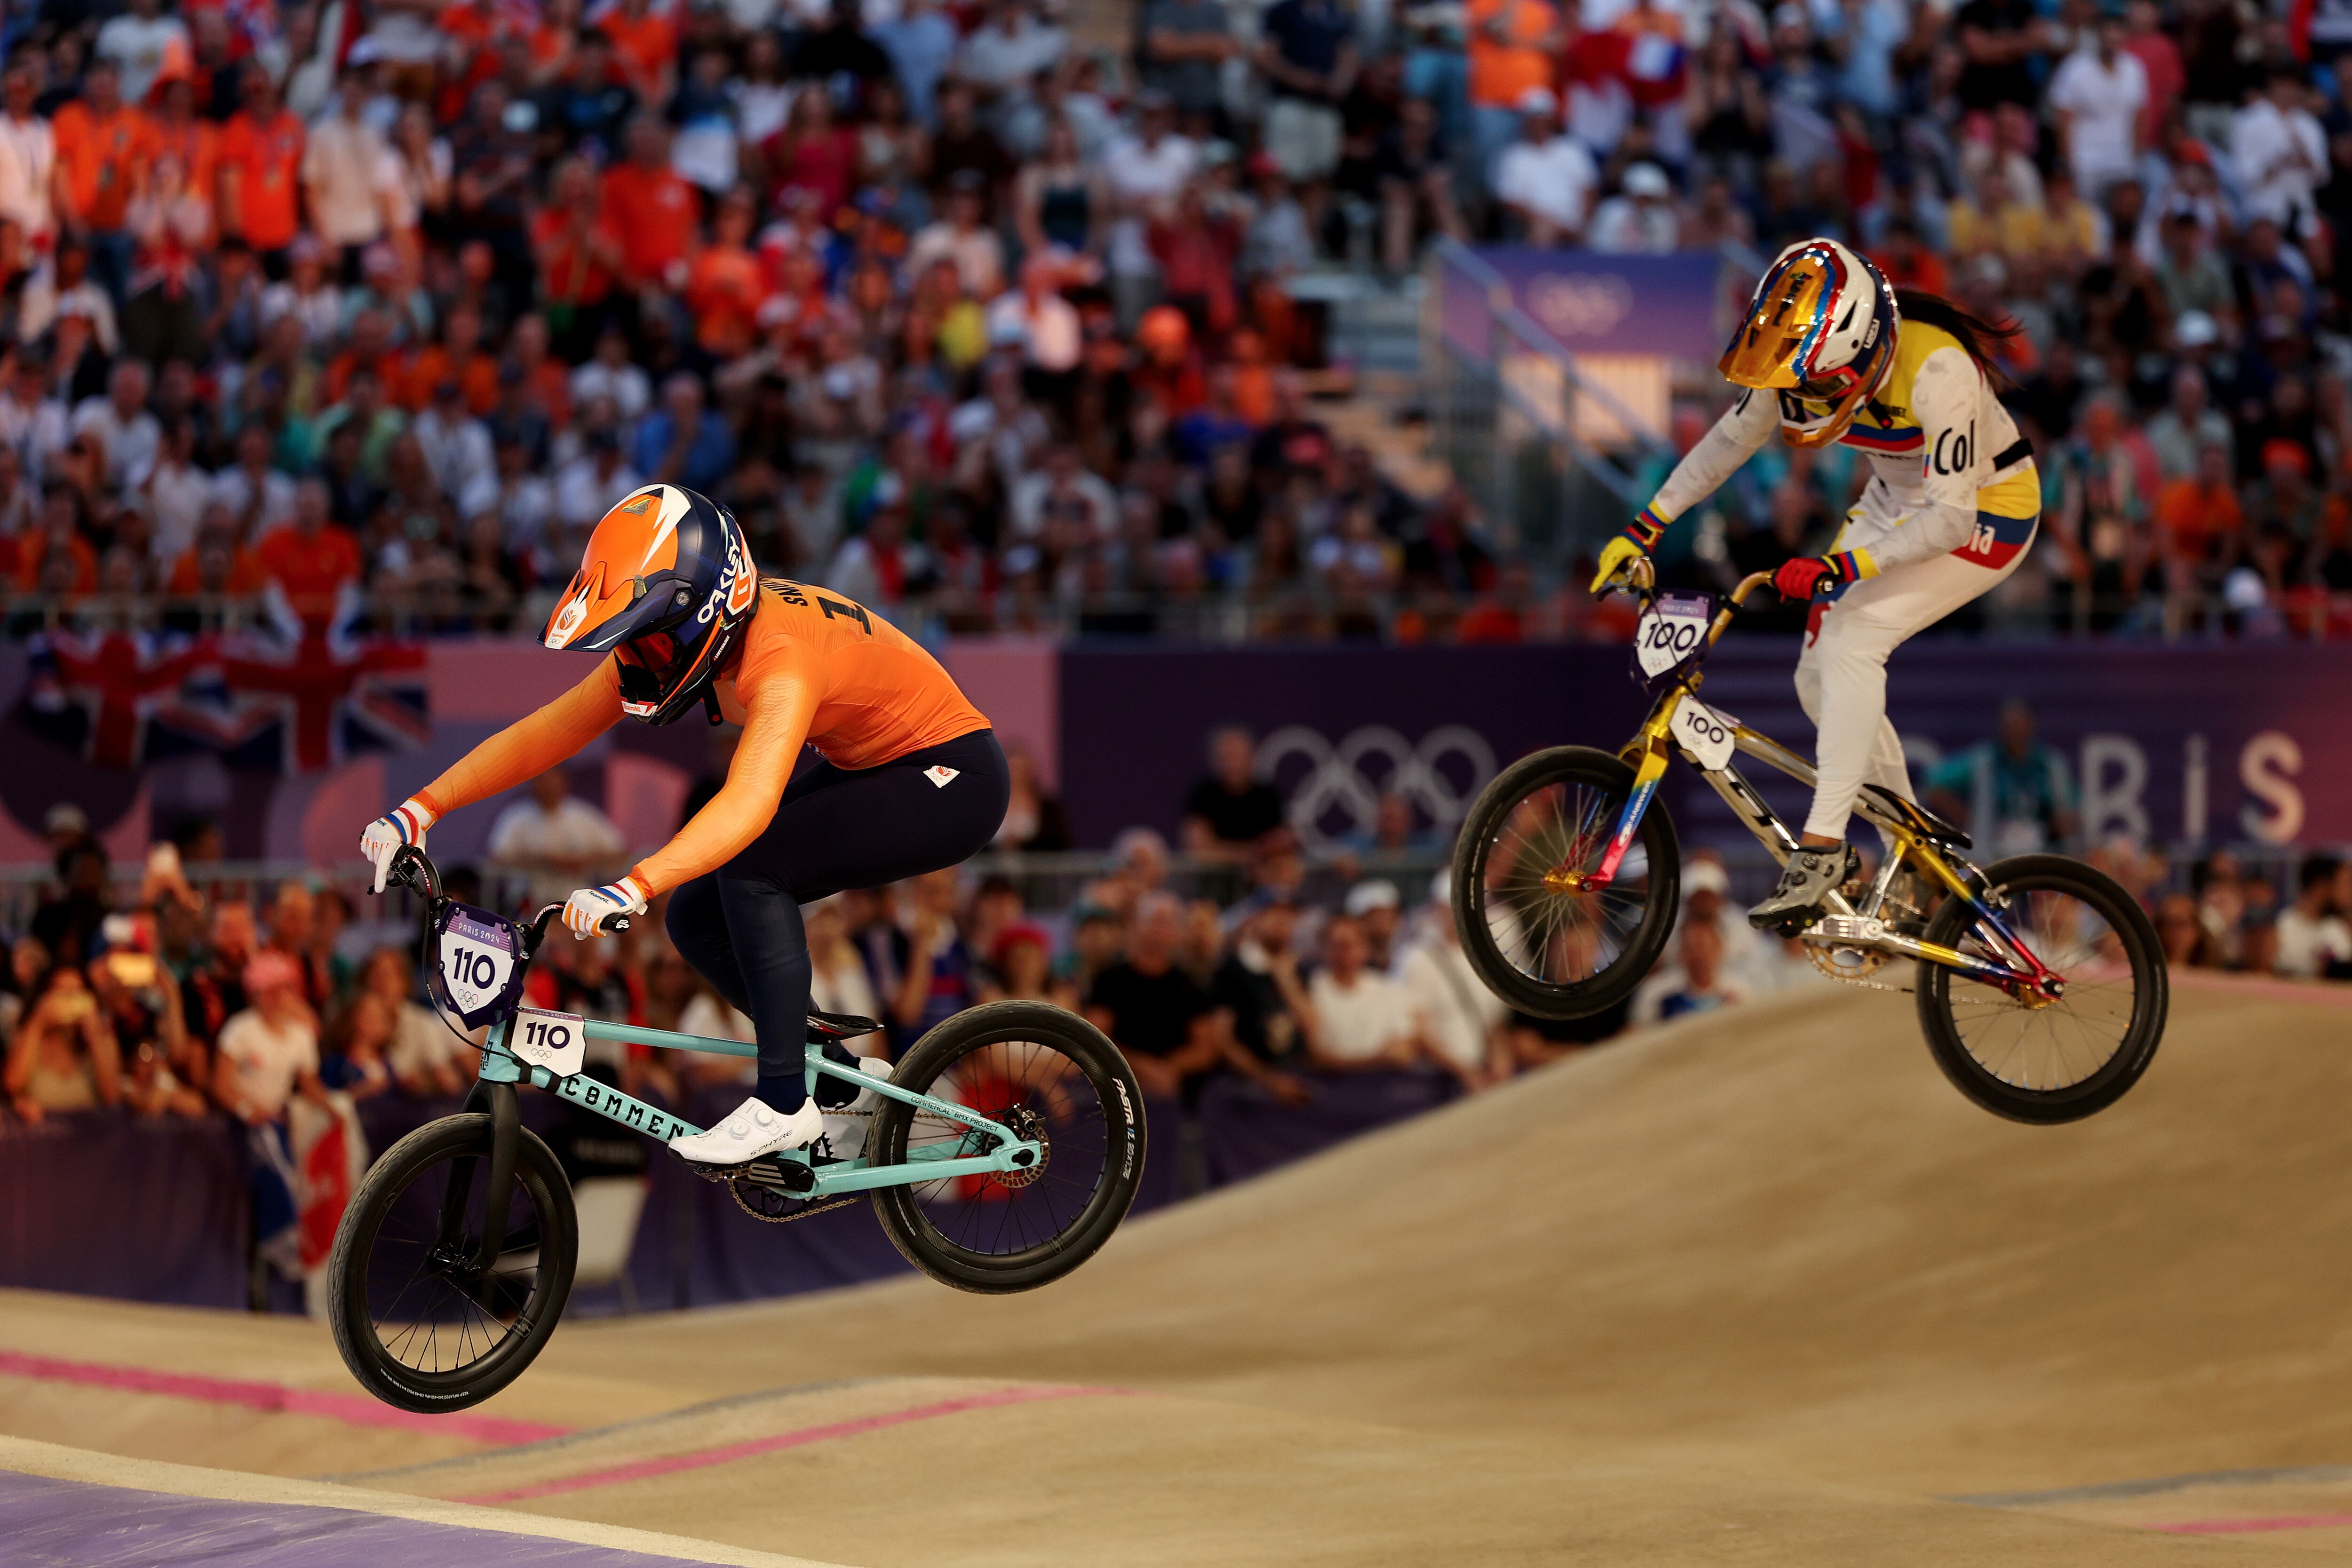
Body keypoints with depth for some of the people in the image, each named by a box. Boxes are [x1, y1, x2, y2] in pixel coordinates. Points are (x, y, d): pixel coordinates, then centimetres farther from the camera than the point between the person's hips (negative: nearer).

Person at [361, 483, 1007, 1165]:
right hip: (859, 769, 9)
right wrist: (420, 809, -18)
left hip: (953, 781, -9)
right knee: (697, 919, -4)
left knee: (749, 864, -27)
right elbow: (542, 735, -9)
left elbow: (750, 802, -51)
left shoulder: (781, 658, -36)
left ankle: (785, 1103, -17)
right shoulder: (673, 635, -11)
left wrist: (631, 888, -62)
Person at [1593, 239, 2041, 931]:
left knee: (1850, 640, -25)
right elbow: (1729, 440, 1)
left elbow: (1950, 517, -34)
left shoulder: (1937, 372, -36)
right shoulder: (1802, 359, -16)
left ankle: (1822, 850, -24)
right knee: (1822, 679, 0)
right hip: (1898, 500, 7)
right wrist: (1644, 530, -2)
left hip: (1984, 516, -7)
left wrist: (1840, 568, -40)